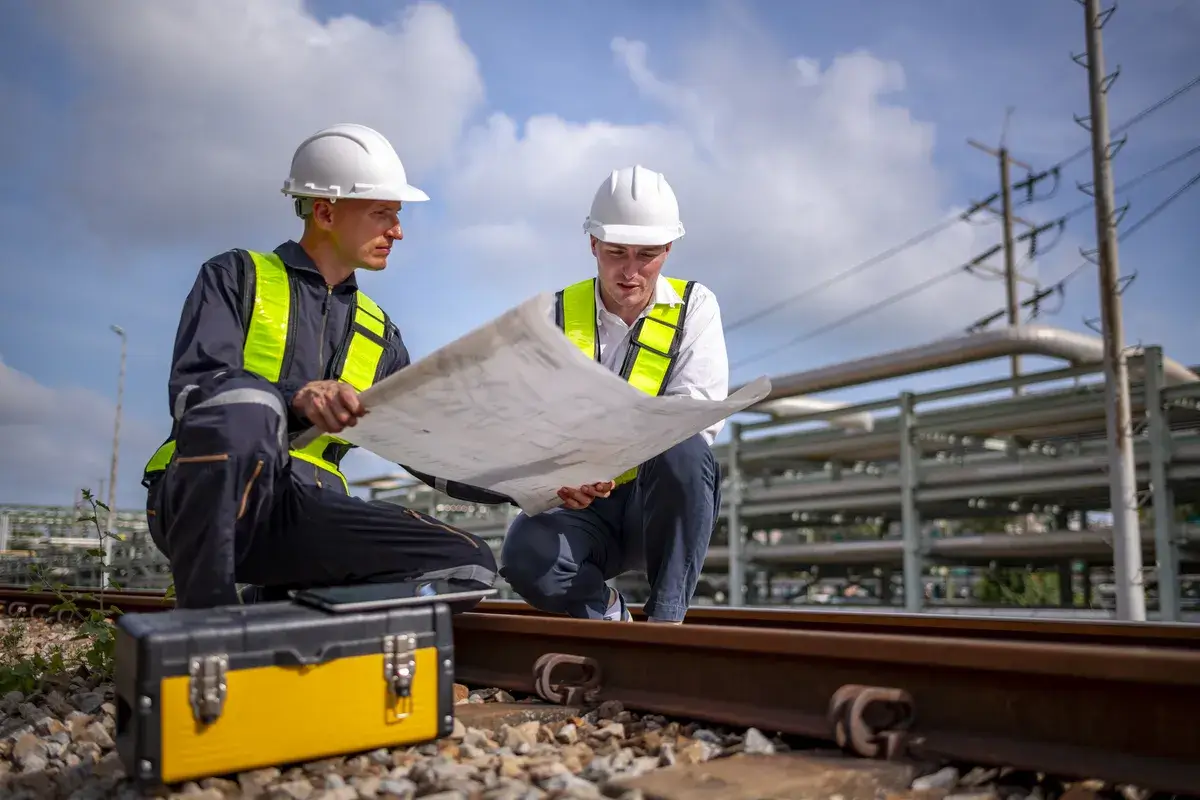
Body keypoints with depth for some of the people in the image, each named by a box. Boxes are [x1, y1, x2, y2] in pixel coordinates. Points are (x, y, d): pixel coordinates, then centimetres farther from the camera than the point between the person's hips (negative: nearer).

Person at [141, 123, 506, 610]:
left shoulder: (378, 332, 20)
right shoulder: (238, 276, 7)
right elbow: (190, 388, -9)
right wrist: (296, 400, -27)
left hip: (304, 515, 4)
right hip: (199, 503, -4)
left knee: (468, 564, -16)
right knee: (245, 402, -37)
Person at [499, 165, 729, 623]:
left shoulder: (694, 307, 3)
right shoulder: (559, 315, 6)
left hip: (664, 502, 0)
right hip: (579, 506, 1)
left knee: (682, 450, -34)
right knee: (524, 554, -31)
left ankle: (666, 615, -21)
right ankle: (607, 614, -1)